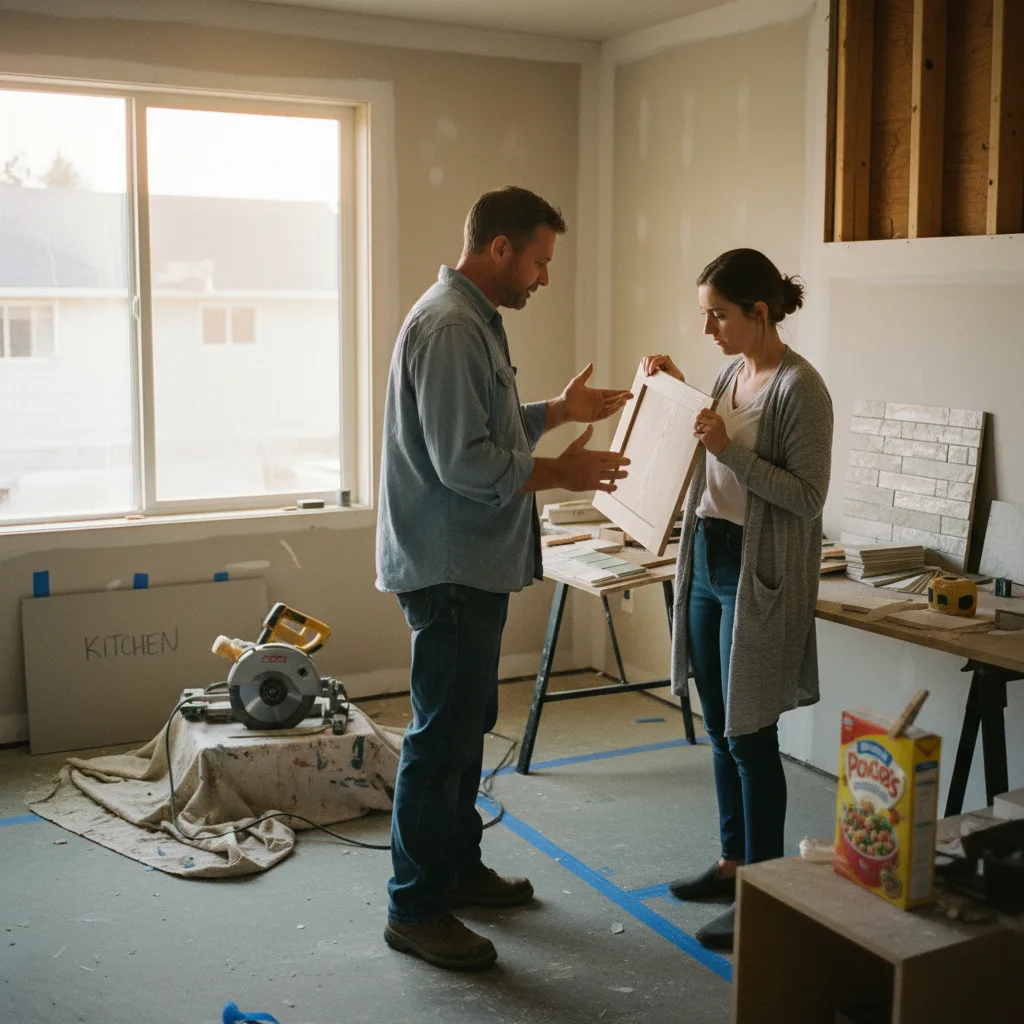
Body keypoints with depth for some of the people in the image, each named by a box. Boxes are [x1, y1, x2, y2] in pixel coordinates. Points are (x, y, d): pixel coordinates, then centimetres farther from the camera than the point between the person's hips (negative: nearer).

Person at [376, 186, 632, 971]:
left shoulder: (475, 320, 15)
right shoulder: (448, 328, -20)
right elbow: (463, 461, -25)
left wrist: (559, 411, 16)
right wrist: (561, 473, -17)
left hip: (474, 566, 11)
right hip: (449, 570, -11)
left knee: (465, 726, 19)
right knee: (442, 736, -2)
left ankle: (458, 867, 34)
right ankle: (416, 910, 10)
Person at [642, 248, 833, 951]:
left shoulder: (800, 387, -16)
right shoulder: (734, 372, 9)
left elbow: (807, 498, -18)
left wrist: (730, 451, -25)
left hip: (761, 576, -9)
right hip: (709, 559, 9)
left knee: (751, 735, -2)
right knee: (720, 728, 16)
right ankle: (735, 862, 31)